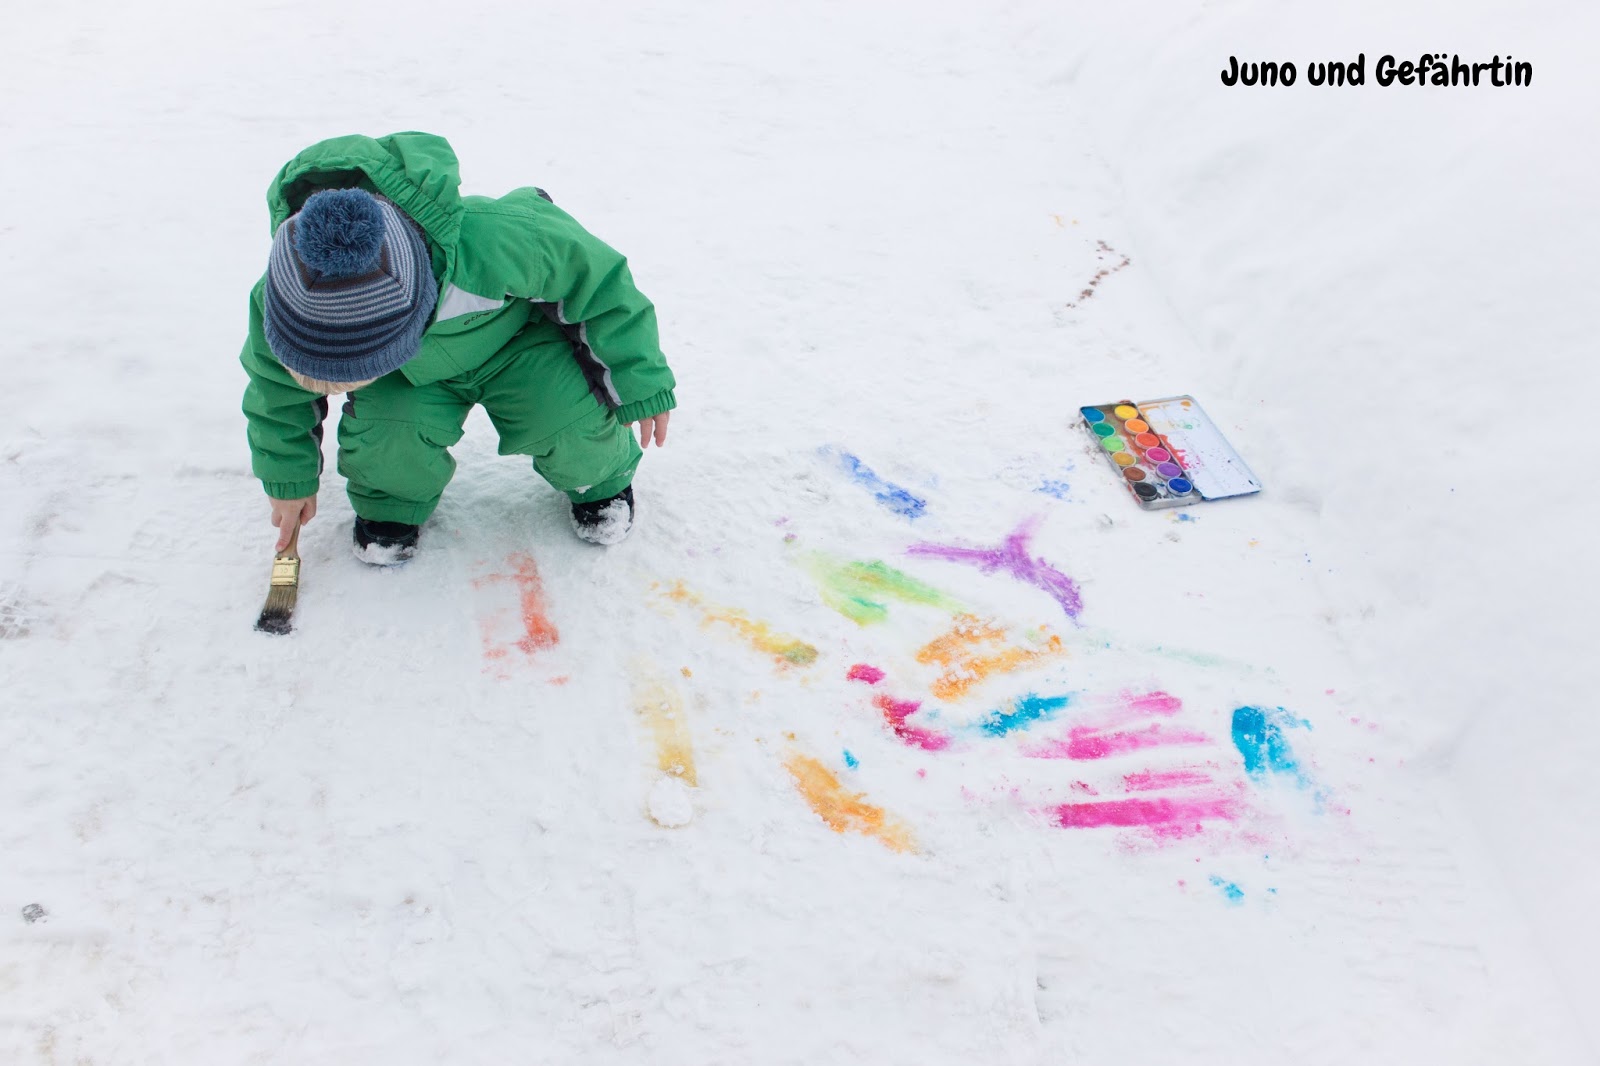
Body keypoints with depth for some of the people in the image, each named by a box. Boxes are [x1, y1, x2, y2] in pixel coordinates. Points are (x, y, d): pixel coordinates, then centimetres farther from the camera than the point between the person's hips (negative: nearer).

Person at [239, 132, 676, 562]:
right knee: (381, 438, -28)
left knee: (571, 418, -27)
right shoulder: (291, 296, -32)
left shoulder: (488, 240, -47)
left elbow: (594, 275, -27)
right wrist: (287, 477, 6)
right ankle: (391, 501, 10)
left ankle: (599, 476, 12)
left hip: (516, 337, -1)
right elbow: (277, 386, -7)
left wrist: (639, 382, -17)